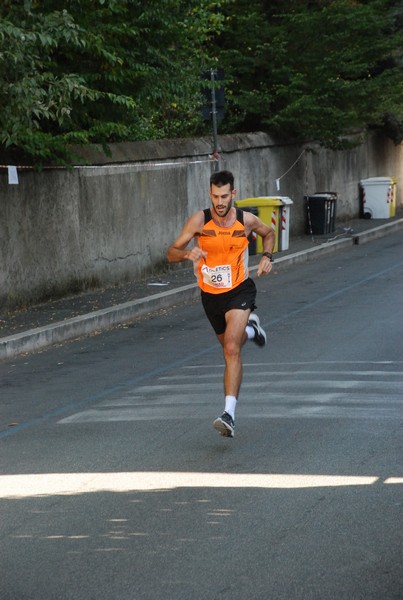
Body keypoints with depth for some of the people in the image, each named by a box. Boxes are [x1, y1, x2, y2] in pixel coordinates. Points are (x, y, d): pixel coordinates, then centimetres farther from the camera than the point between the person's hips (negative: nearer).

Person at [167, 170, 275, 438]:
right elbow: (171, 253, -11)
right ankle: (250, 329, 60)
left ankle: (229, 414, -28)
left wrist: (267, 256, -4)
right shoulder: (199, 220, -13)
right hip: (211, 295, 3)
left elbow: (269, 233, 14)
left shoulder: (247, 220, -10)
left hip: (240, 290, -3)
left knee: (231, 348, -22)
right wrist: (187, 253, -33)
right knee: (231, 347, 22)